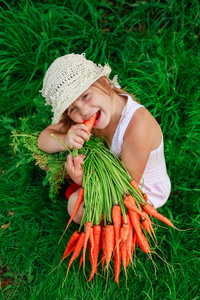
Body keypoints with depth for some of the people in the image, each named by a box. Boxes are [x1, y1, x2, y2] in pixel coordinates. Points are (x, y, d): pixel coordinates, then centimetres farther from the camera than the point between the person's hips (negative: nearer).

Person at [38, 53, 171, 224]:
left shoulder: (137, 125, -38)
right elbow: (44, 138, -13)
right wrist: (65, 141, -37)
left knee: (77, 205, -24)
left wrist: (84, 180, -46)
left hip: (145, 193, -6)